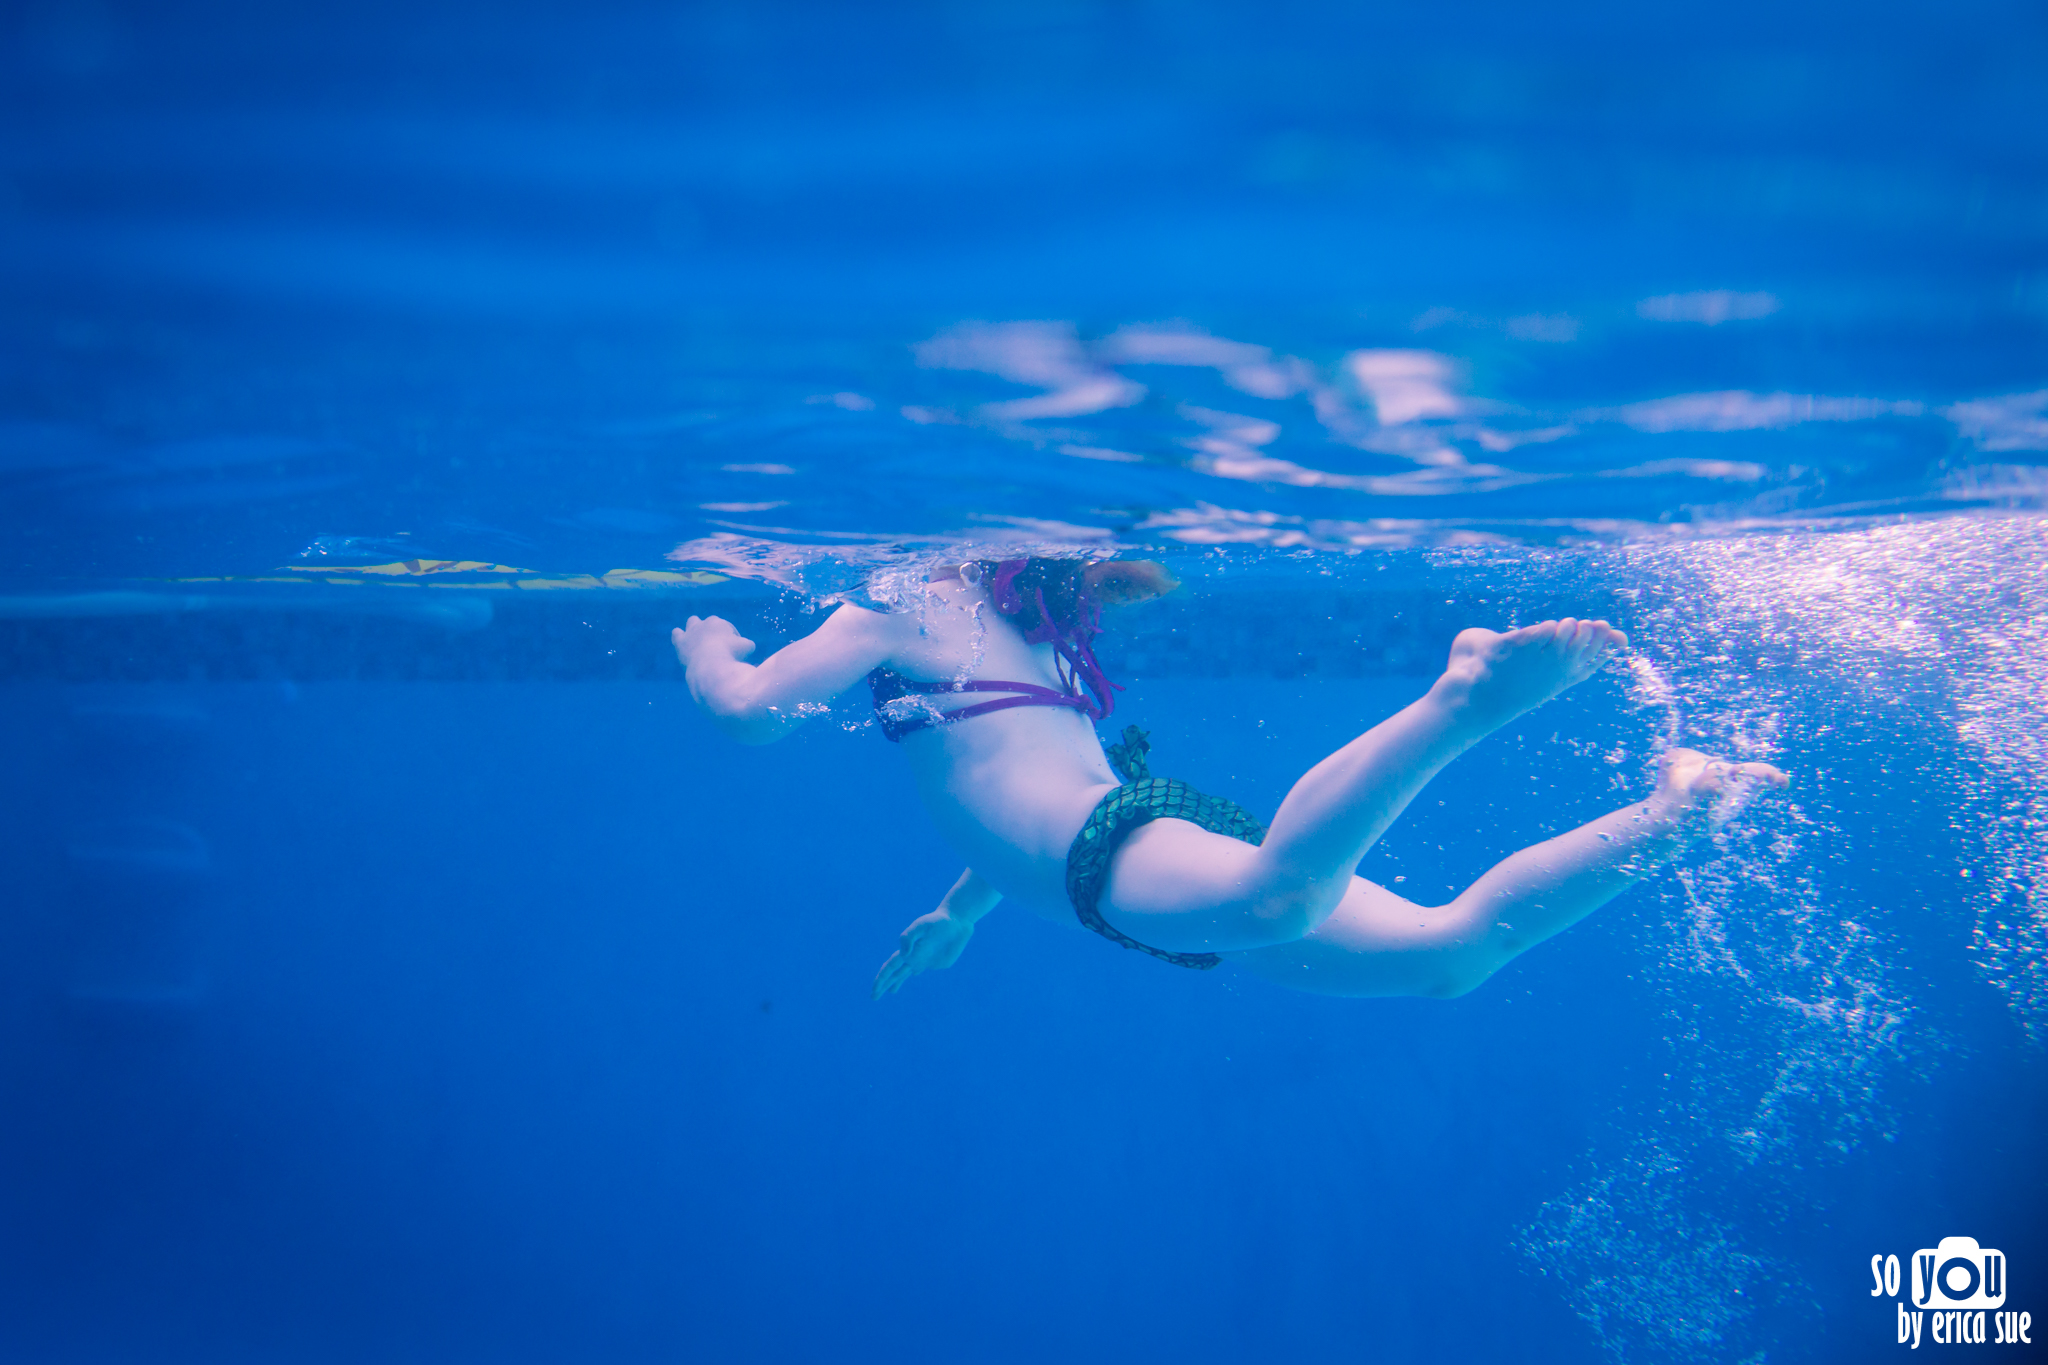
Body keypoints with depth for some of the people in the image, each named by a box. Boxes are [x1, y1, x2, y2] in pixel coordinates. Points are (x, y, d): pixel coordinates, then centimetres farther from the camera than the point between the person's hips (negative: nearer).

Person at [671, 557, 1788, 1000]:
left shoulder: (903, 620, 14)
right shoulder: (1037, 651, 37)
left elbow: (746, 711, 6)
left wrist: (709, 646, 30)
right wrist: (958, 914, 59)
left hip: (1123, 856, -8)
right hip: (1176, 828, 8)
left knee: (1281, 899, -42)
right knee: (1454, 952, -3)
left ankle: (1464, 697, -47)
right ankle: (1675, 807, -10)